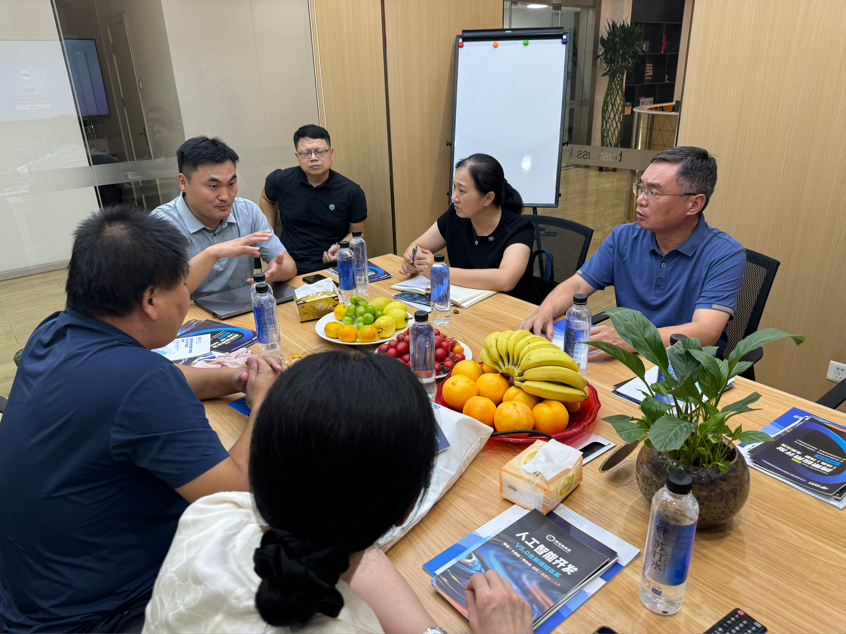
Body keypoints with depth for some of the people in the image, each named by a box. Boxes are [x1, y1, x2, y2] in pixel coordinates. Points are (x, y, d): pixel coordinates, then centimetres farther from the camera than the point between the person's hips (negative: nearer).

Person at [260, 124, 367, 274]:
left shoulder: (352, 192, -3)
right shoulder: (280, 181, 2)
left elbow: (357, 232, 9)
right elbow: (266, 199, 26)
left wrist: (341, 247, -12)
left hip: (333, 269, 0)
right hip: (291, 270, 1)